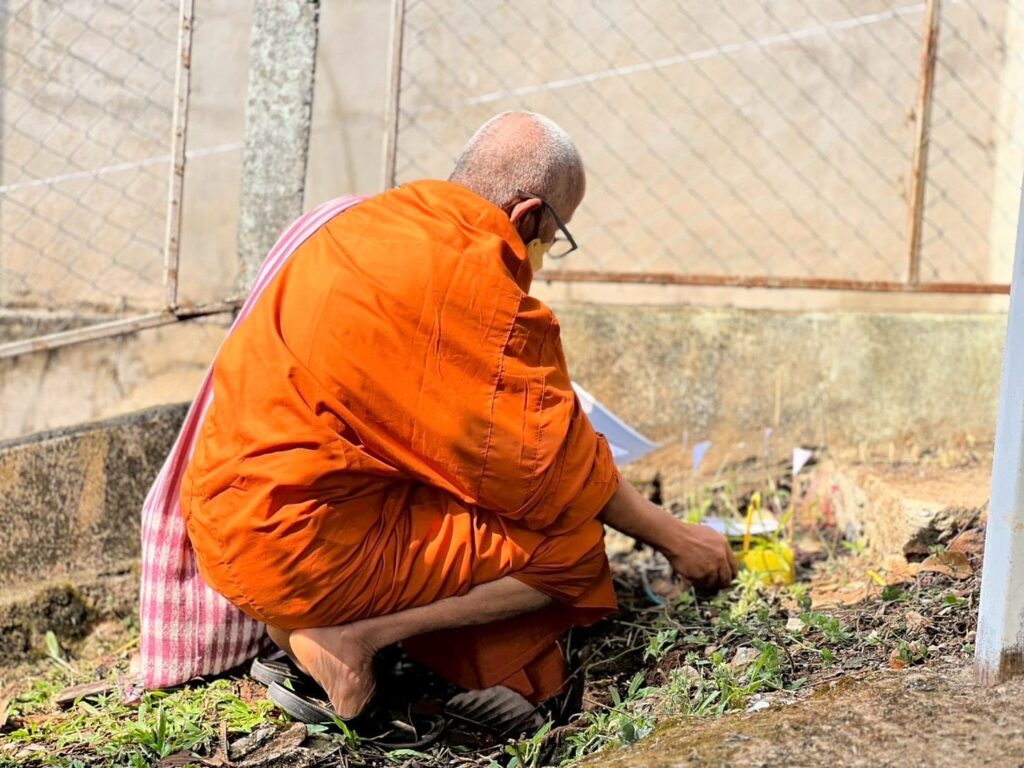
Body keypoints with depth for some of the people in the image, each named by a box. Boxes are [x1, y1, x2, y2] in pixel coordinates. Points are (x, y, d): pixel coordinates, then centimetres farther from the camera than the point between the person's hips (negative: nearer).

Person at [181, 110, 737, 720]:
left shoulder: (380, 219, 13)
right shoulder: (474, 276, -15)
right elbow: (554, 460, -9)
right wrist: (674, 538, 5)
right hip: (308, 543, -9)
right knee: (570, 551, -5)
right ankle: (356, 636, -10)